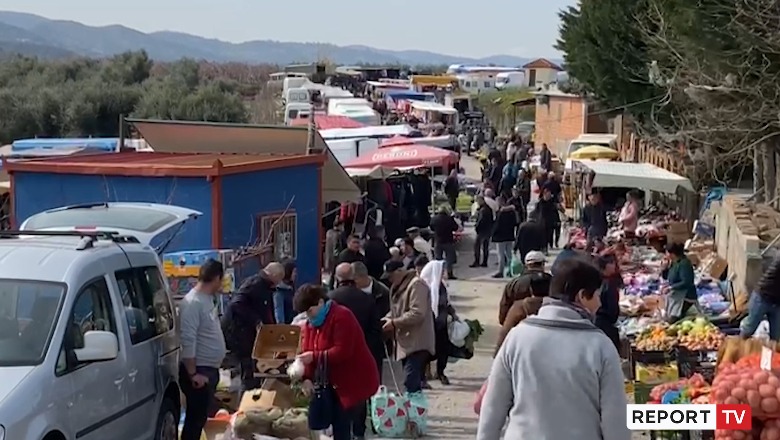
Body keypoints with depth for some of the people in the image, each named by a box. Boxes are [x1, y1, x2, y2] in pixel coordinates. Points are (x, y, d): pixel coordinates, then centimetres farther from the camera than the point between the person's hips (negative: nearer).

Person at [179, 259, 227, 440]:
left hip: (210, 369, 10)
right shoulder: (192, 302, -20)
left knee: (201, 417, 16)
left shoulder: (208, 299, 10)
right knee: (195, 418, -5)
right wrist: (192, 374, -23)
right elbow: (187, 341, -24)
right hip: (198, 371, -10)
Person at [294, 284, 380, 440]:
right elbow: (307, 353, 0)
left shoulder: (341, 317, -20)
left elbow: (342, 351, -27)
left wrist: (314, 356, -31)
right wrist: (307, 378, -16)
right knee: (336, 422, 7)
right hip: (333, 381, 9)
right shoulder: (310, 323, 7)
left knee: (341, 423, -13)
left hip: (355, 379, -8)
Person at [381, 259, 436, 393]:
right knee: (413, 381, 14)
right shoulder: (397, 286, 17)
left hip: (417, 343, -10)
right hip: (406, 342, 10)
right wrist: (388, 318, 4)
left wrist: (394, 323, -19)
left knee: (411, 382, -16)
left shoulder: (416, 285, -15)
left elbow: (417, 314, -23)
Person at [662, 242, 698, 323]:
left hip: (685, 297, -10)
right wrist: (664, 267, -1)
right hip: (675, 296, 10)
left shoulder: (684, 264, -21)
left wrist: (670, 287, -25)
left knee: (672, 320, -20)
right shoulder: (673, 262, 8)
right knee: (667, 318, 5)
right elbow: (666, 276, 18)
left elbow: (686, 283, -27)